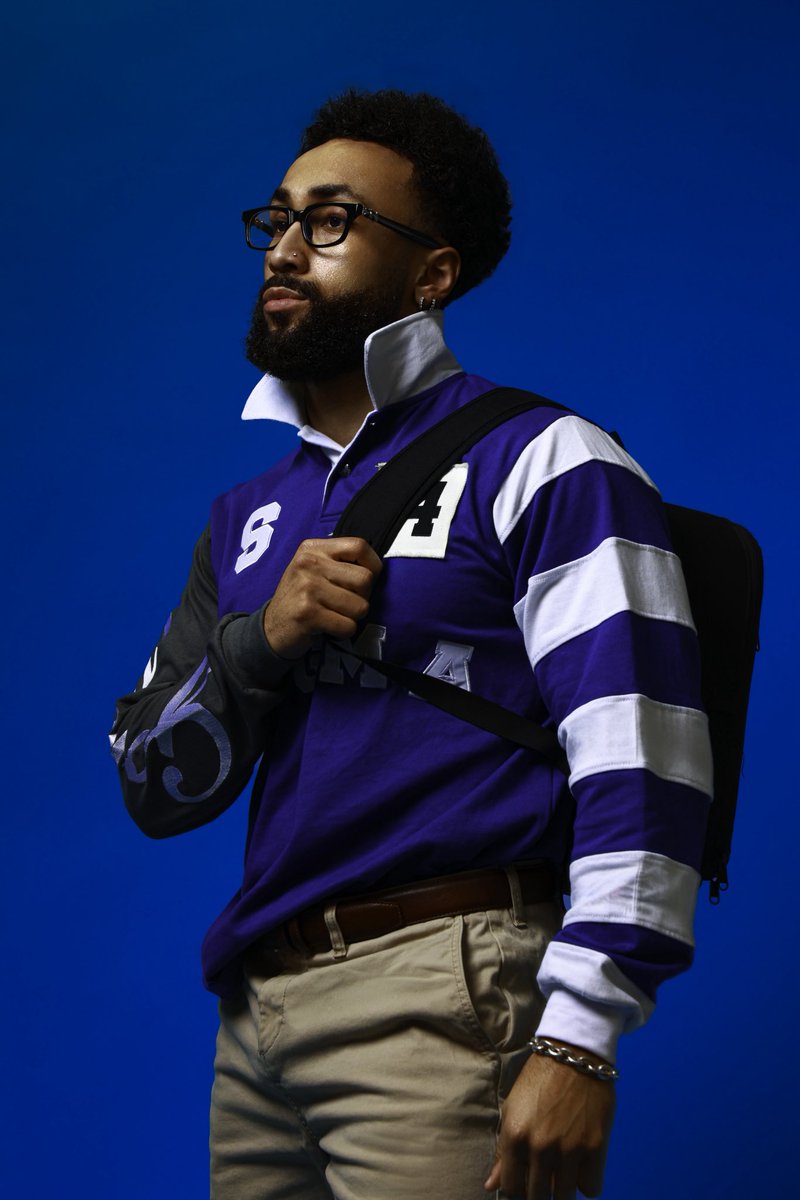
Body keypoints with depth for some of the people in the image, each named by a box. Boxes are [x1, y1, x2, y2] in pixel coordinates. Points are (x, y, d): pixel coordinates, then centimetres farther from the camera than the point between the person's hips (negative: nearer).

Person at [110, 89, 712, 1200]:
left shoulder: (540, 463, -3)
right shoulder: (248, 517, 19)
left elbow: (639, 763, -13)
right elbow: (155, 788, 16)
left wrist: (578, 1043, -21)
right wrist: (259, 641, -4)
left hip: (440, 996, -6)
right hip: (256, 1011, 7)